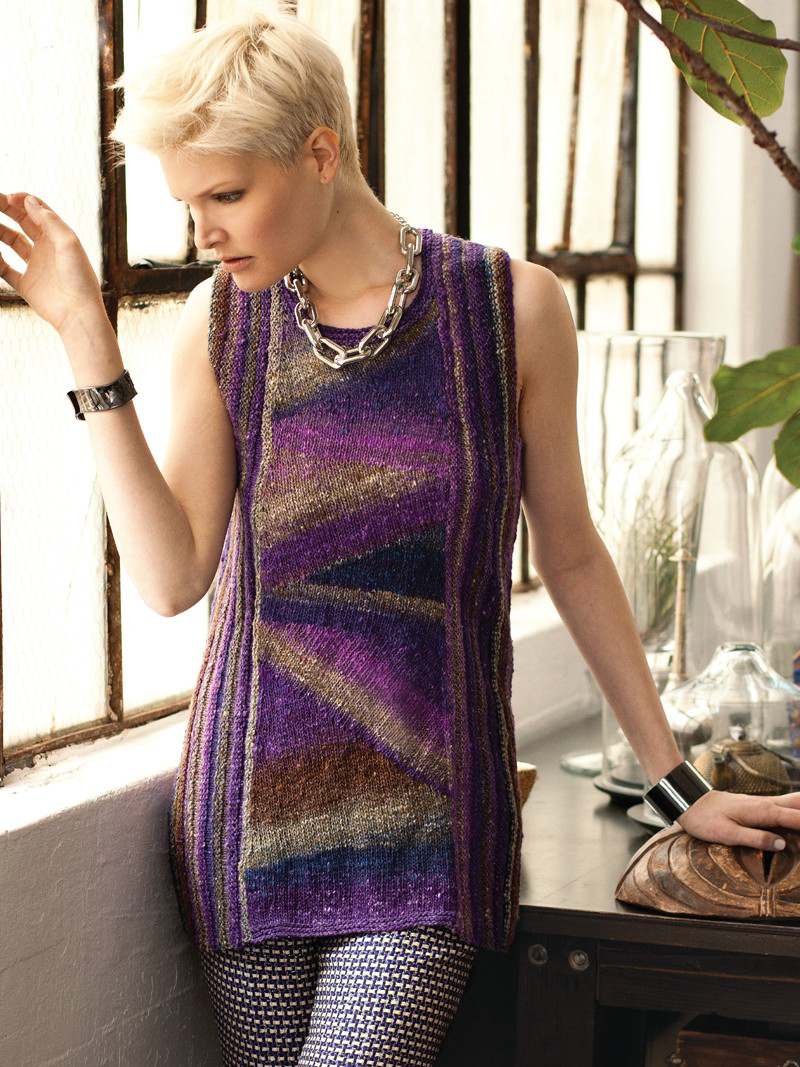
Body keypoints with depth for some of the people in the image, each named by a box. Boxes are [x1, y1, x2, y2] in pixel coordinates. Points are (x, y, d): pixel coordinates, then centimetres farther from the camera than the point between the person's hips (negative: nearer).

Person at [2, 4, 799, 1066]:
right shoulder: (221, 321, 2)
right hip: (255, 808, 2)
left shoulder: (513, 307, -3)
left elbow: (571, 556, 6)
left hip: (428, 824, -2)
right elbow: (173, 577, -7)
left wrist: (676, 783, 9)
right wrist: (88, 344, -9)